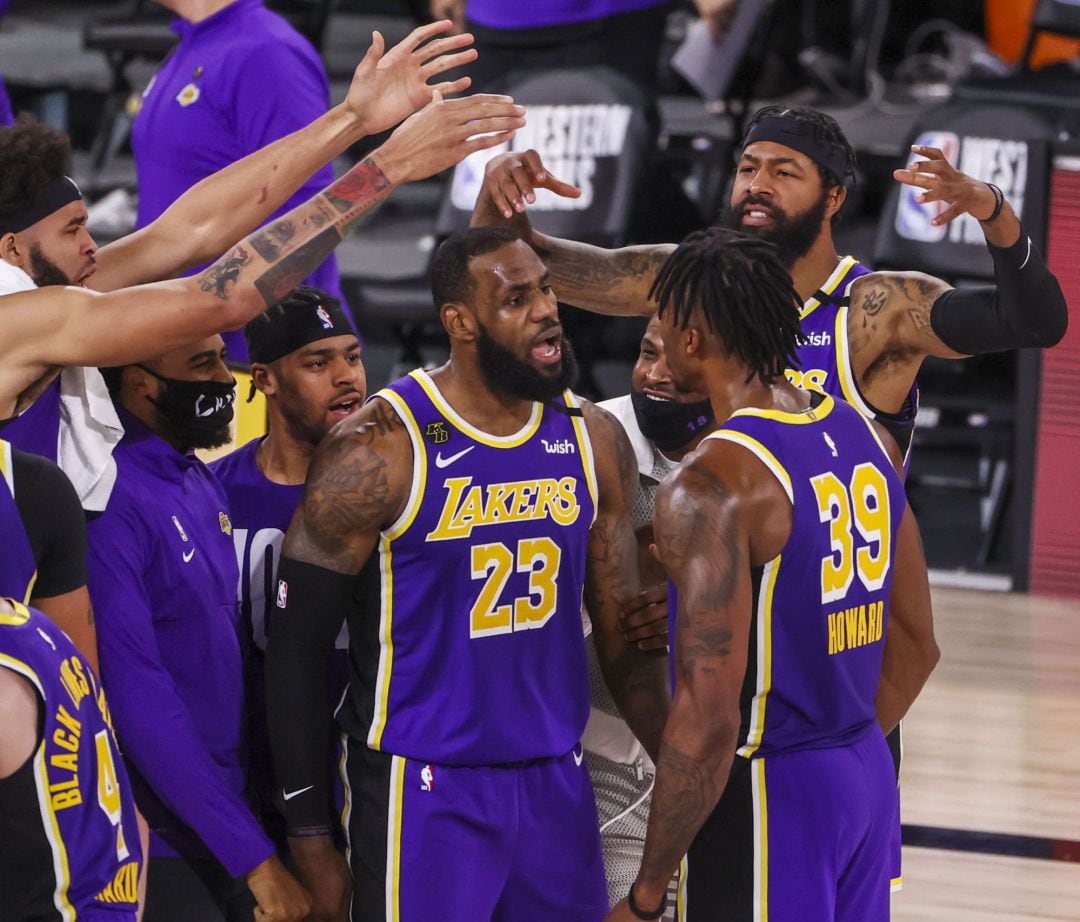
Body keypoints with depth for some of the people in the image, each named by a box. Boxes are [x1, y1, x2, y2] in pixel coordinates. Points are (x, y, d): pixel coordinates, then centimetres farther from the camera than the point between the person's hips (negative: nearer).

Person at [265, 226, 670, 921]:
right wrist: (312, 842, -9)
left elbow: (623, 636, 11)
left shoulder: (594, 441, 4)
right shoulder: (379, 450, -12)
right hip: (423, 789, -5)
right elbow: (298, 649, -8)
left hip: (556, 784, 5)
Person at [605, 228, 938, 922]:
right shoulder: (867, 438, 5)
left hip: (766, 791, -8)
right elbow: (917, 644, 14)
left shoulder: (713, 486, -20)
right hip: (868, 782, 8)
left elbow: (709, 718, -23)